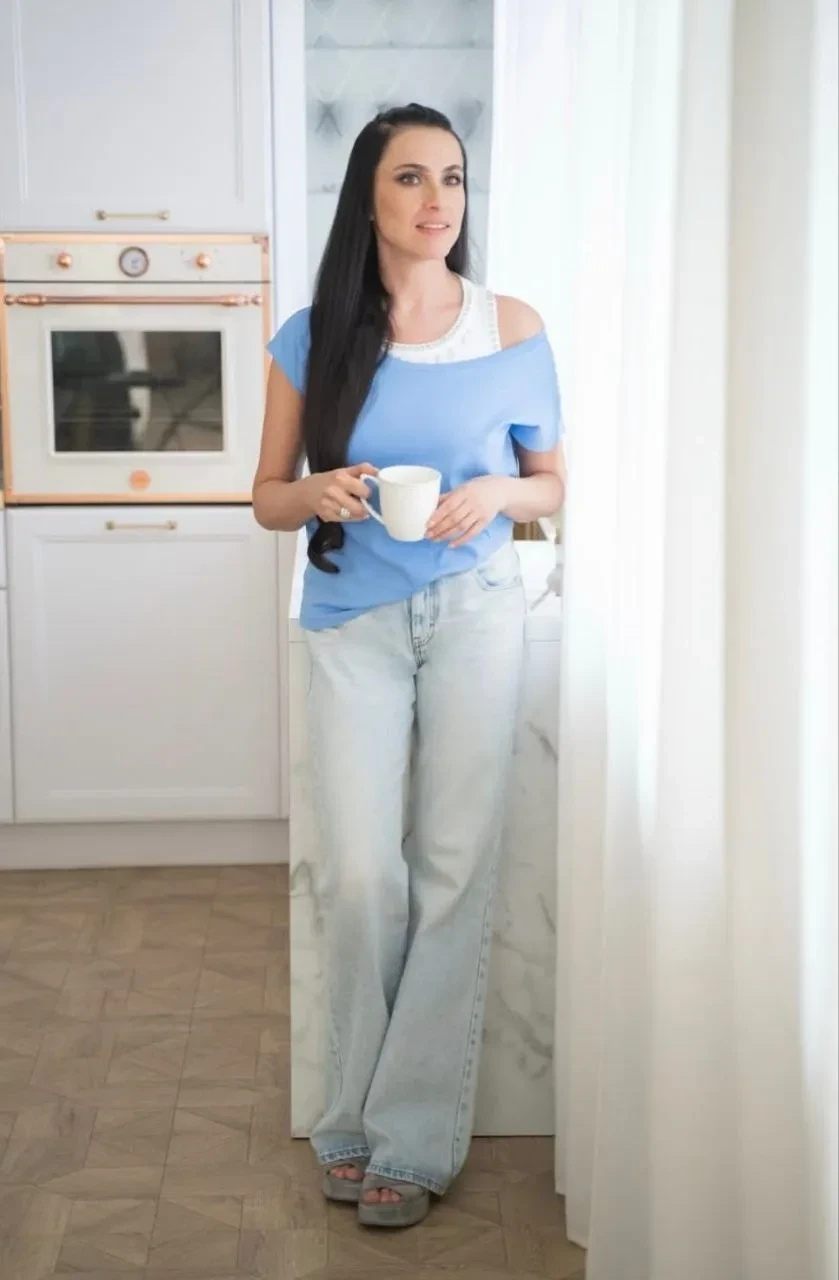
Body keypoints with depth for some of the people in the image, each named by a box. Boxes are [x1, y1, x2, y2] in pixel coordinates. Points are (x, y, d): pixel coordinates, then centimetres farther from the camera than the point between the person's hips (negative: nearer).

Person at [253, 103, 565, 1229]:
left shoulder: (512, 330, -1)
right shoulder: (313, 340, 0)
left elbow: (554, 483, 8)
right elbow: (268, 497, 7)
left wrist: (497, 495, -13)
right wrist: (320, 493, -15)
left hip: (475, 613, 0)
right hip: (354, 625, 0)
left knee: (454, 872, 0)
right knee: (361, 877, -3)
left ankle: (413, 1138, 12)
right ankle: (356, 1117, 17)